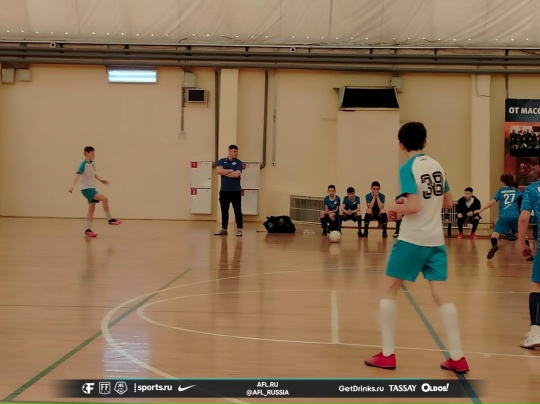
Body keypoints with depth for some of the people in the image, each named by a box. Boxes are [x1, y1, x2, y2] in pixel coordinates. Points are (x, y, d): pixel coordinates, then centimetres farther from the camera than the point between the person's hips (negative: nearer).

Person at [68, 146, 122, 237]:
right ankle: (110, 219, -12)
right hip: (86, 189, -8)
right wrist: (72, 185, -40)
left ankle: (88, 230, 13)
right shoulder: (83, 164, -16)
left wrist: (100, 180, 36)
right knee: (104, 198, -21)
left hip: (92, 188, 8)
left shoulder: (92, 163, 7)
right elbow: (78, 174, -28)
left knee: (91, 209, 8)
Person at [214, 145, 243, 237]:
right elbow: (219, 171, -10)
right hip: (224, 191, 2)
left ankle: (239, 229, 2)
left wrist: (224, 172, -6)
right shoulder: (222, 161, 7)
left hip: (236, 191, -2)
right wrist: (231, 171, -10)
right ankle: (224, 229, 17)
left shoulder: (239, 162, 0)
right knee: (224, 211, 9)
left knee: (237, 211, -2)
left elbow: (236, 174, -14)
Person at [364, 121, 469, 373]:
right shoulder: (437, 166, 9)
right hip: (436, 240, 6)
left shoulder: (408, 168, -12)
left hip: (412, 239, -6)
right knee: (441, 294, 5)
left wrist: (394, 208, -2)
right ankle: (457, 358, 2)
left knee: (389, 290, 6)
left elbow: (412, 207, -20)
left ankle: (387, 355, 5)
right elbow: (448, 202, 18)